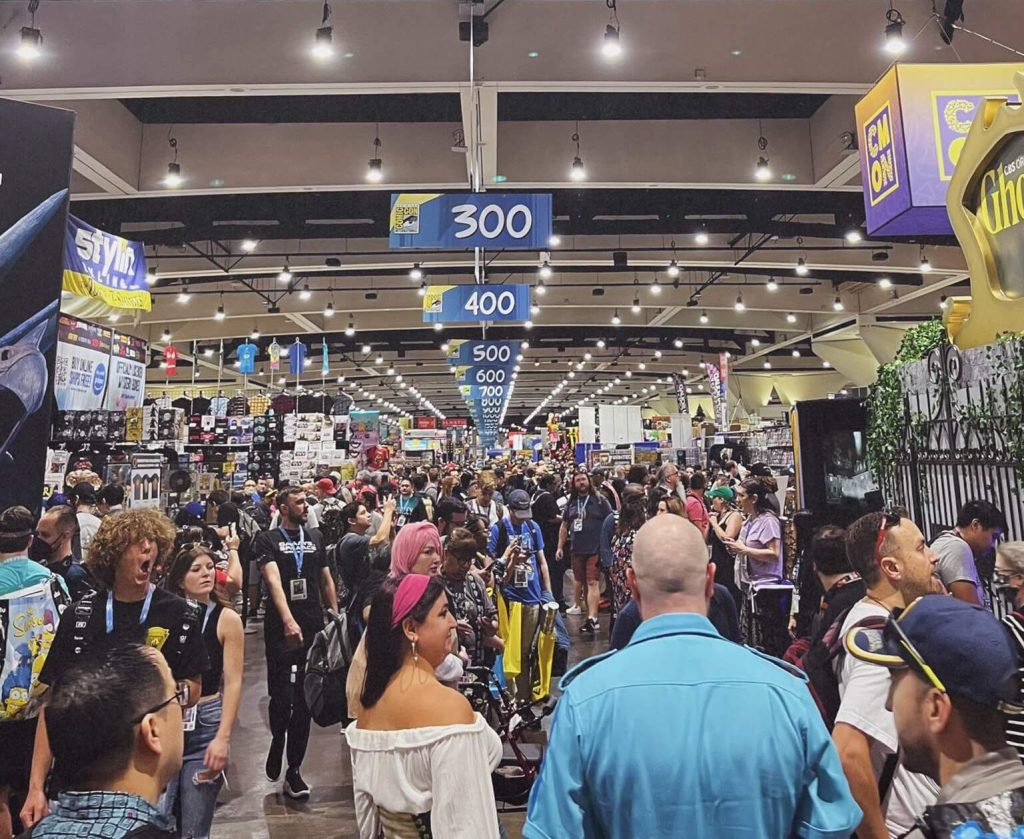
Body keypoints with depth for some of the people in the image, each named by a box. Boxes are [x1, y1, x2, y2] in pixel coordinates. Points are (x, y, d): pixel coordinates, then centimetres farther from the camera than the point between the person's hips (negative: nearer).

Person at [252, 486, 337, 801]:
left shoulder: (316, 537, 12)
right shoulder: (268, 540, -2)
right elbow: (273, 580, -17)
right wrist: (288, 621, -30)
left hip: (314, 628, 4)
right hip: (281, 629, -3)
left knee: (304, 701, 7)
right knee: (281, 698, 0)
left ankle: (294, 770, 19)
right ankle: (277, 742, 33)